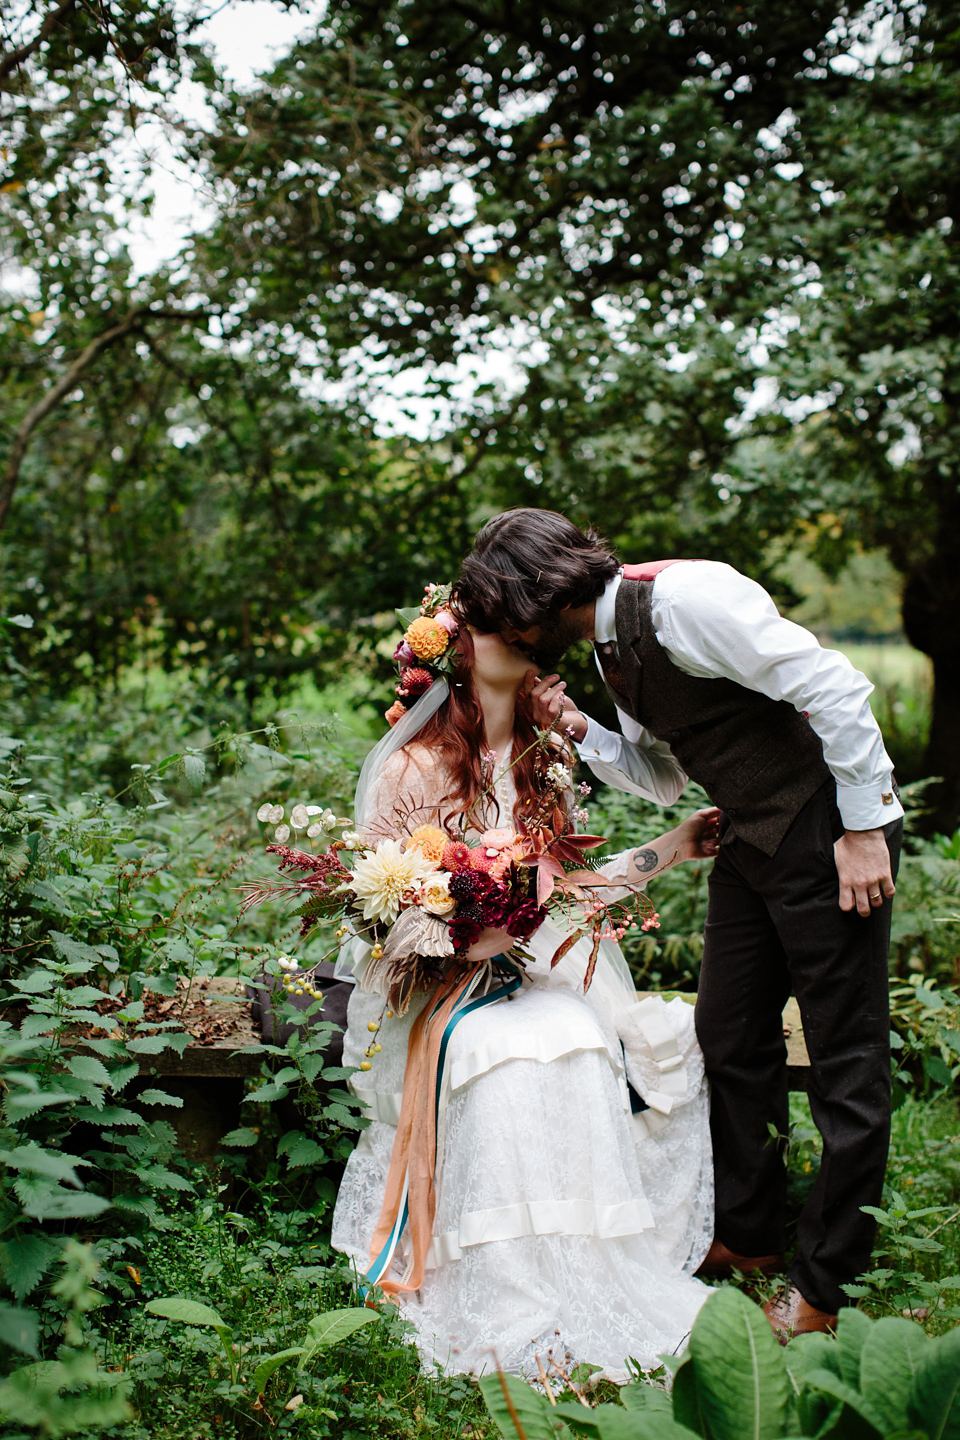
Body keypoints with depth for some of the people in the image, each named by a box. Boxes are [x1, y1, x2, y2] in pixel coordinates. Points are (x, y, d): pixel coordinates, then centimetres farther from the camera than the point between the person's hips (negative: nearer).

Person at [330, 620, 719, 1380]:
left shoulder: (548, 762, 14)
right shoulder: (410, 768, -2)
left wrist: (674, 848, 17)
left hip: (541, 973, 5)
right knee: (521, 1054, -36)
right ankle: (527, 1310, -30)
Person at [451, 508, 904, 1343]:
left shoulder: (682, 598, -22)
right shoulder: (609, 649, 7)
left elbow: (835, 688, -23)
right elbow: (668, 779, 13)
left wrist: (864, 829, -20)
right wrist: (582, 732, -3)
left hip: (834, 832, -9)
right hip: (751, 840, 10)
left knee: (848, 1062, 0)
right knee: (729, 1040, 14)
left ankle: (828, 1287, 11)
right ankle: (750, 1239, 31)